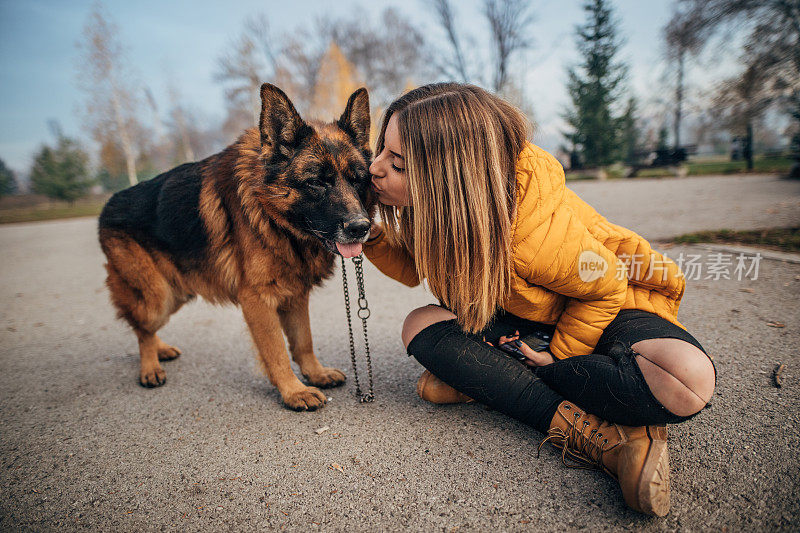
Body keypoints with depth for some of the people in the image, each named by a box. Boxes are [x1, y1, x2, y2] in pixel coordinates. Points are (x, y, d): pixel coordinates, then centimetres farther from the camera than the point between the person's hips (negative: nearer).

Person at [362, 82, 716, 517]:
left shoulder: (533, 228, -35)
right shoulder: (429, 207, -16)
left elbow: (604, 288, -18)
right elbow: (414, 267, 0)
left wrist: (557, 355, -11)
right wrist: (370, 236, -17)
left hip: (611, 310, -5)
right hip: (530, 320, 6)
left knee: (689, 378, -36)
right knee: (420, 325, -19)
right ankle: (582, 429, -22)